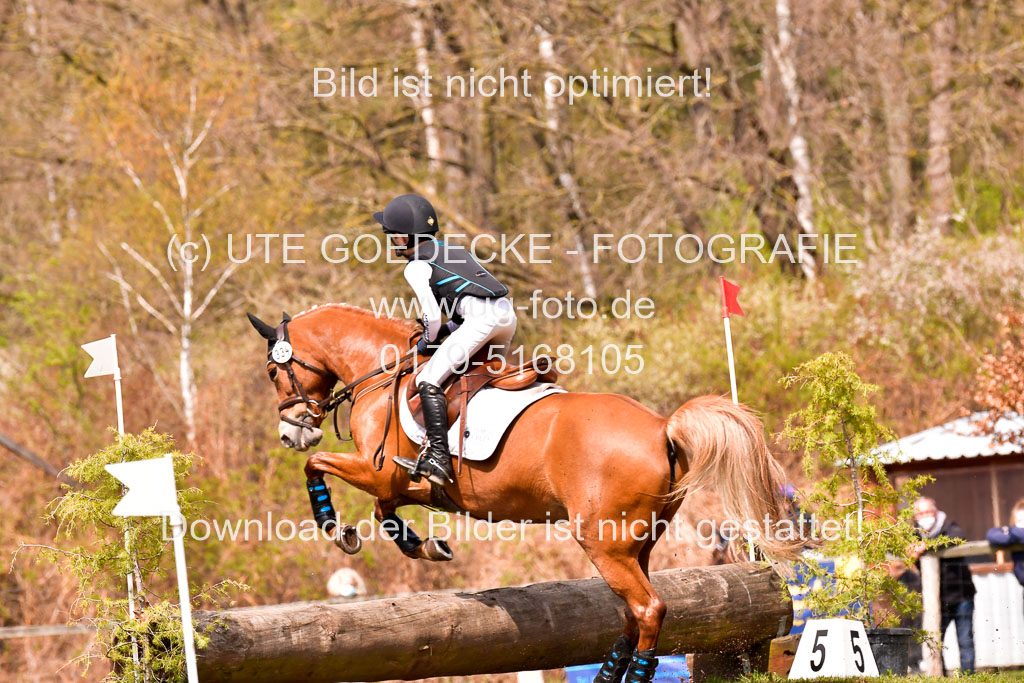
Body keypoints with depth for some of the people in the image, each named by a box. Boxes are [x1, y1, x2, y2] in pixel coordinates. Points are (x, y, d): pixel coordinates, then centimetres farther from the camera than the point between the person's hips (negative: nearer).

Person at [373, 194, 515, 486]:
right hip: (507, 312, 9)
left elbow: (433, 316, -4)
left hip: (481, 318, -9)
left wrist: (427, 344, 16)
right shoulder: (454, 251, 27)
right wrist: (452, 327, 25)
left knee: (428, 381, -9)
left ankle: (438, 459, -20)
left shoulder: (416, 267, 4)